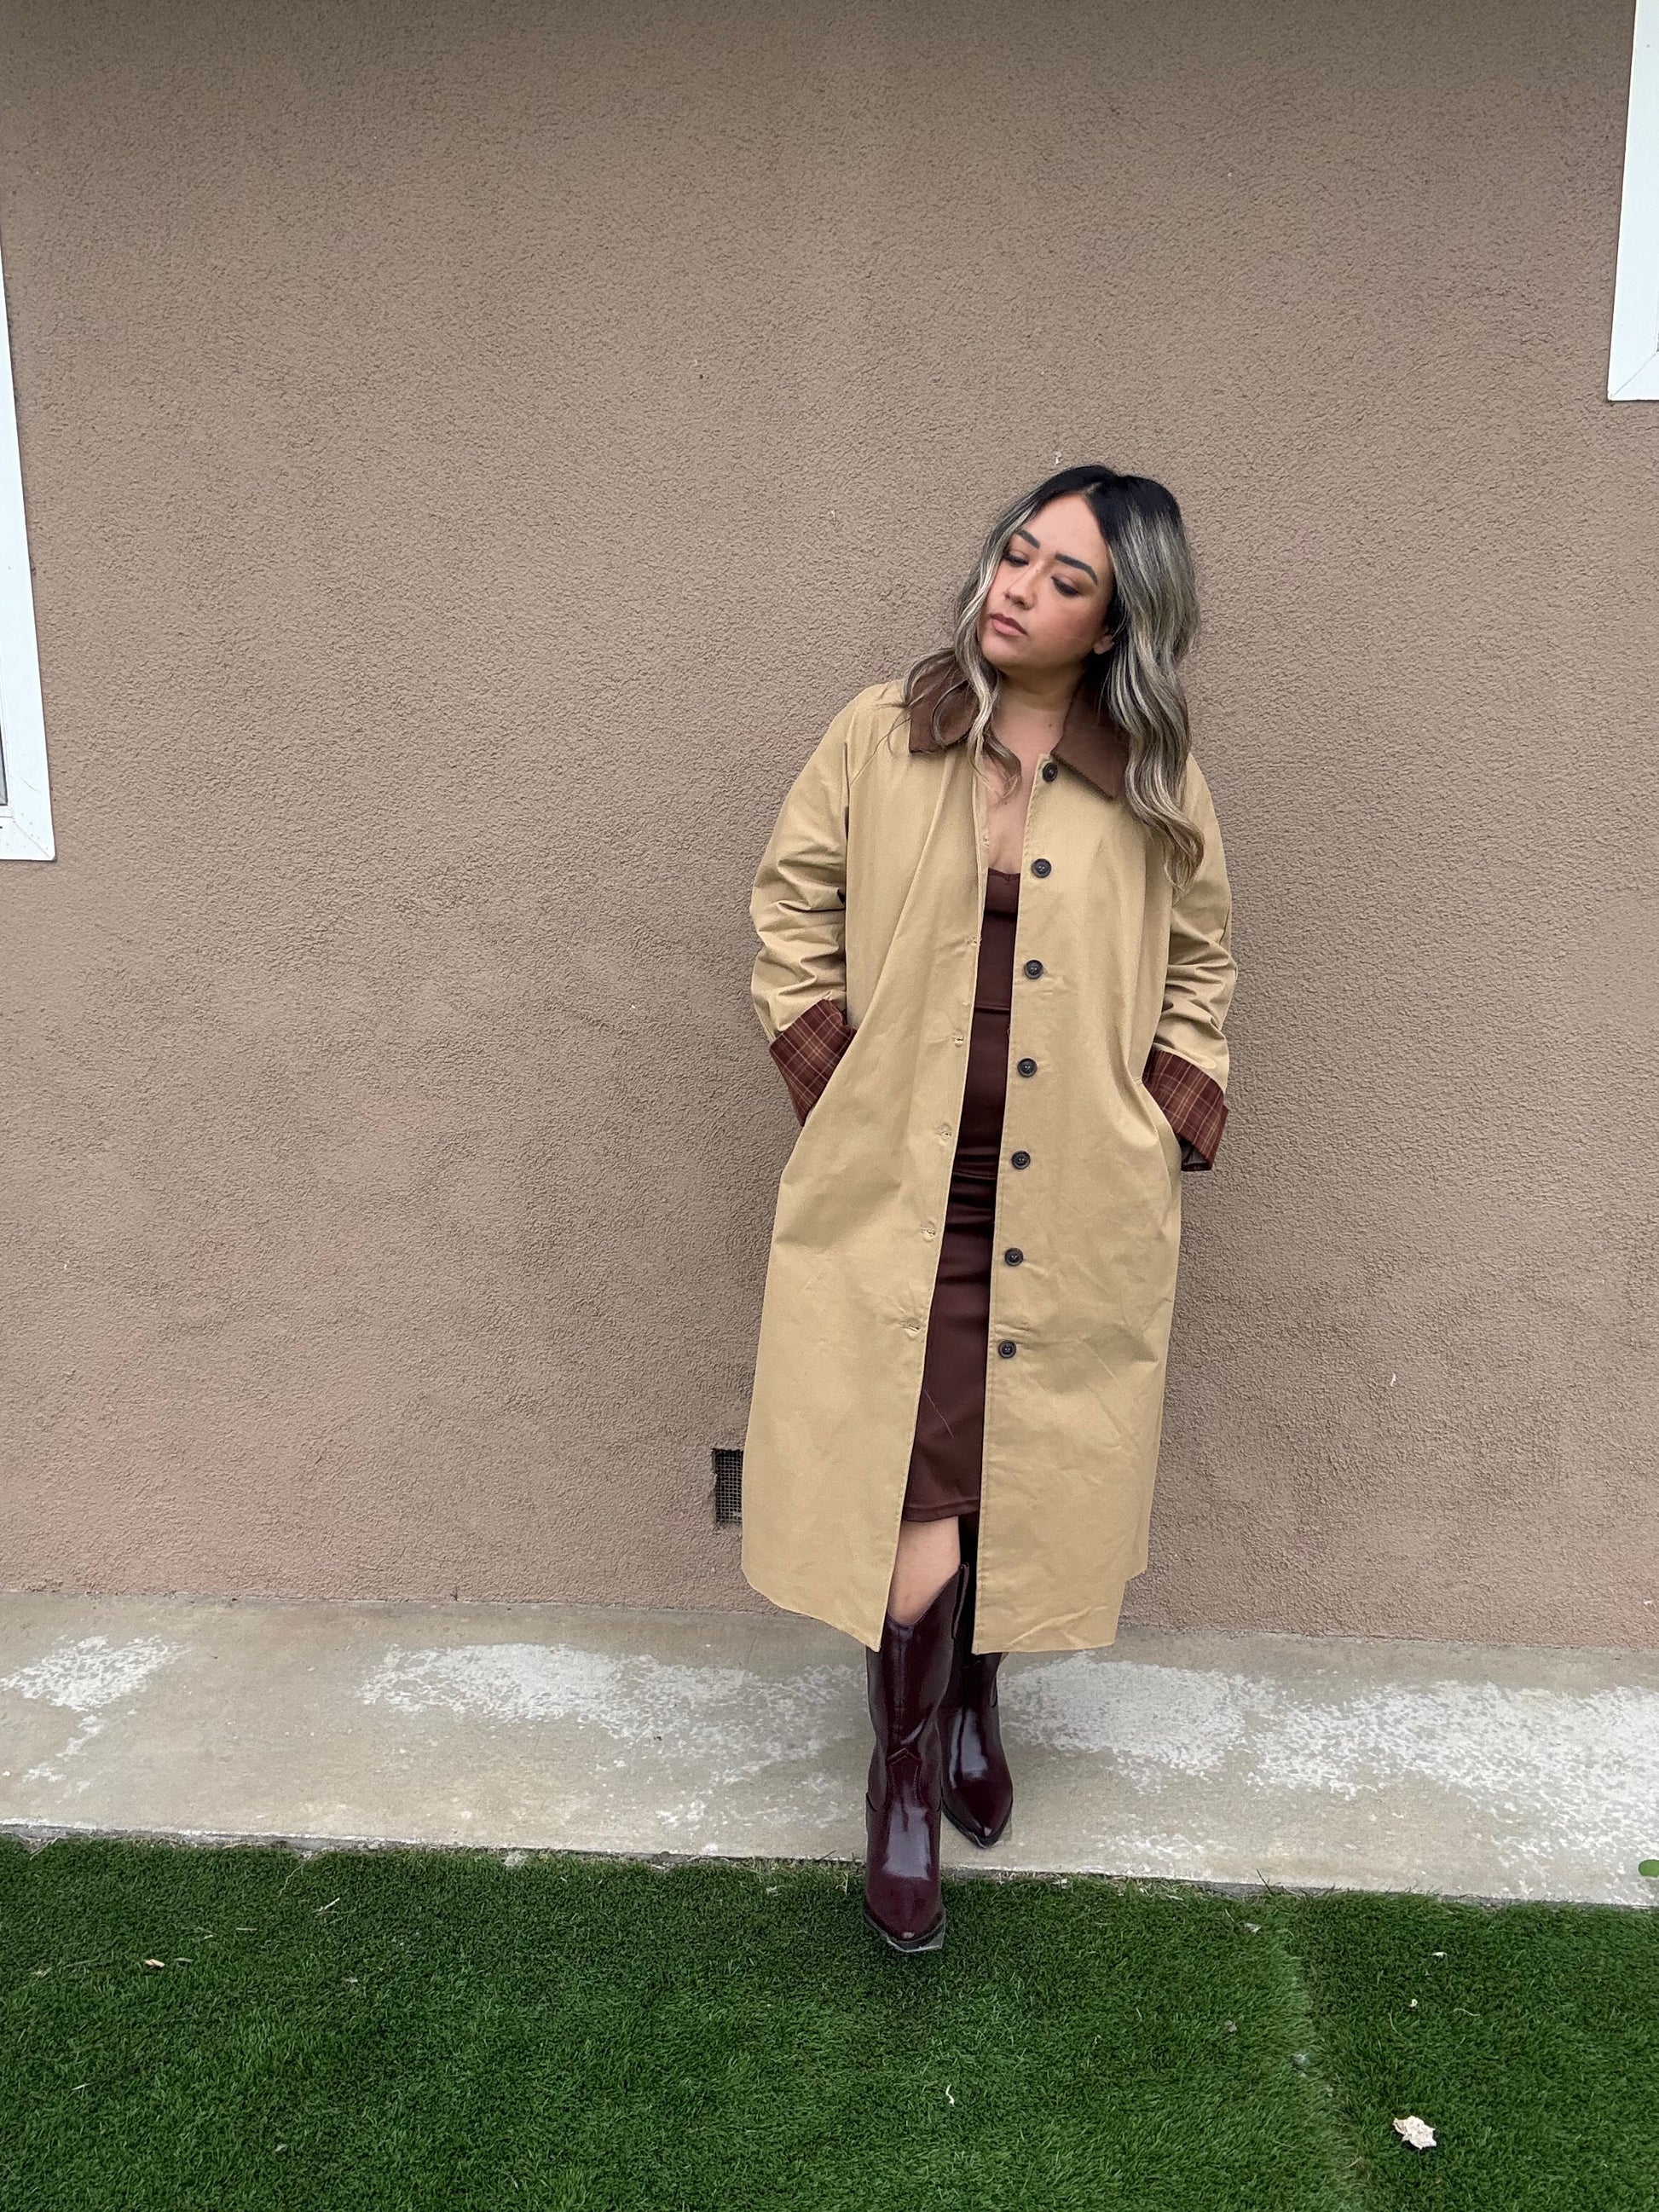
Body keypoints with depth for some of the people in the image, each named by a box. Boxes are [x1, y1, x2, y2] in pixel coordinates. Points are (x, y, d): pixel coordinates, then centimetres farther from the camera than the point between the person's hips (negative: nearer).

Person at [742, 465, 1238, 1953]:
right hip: (898, 1193, -1)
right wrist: (831, 1092, -2)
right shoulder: (882, 737, 0)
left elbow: (1201, 964, 13)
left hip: (1077, 1210, 2)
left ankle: (974, 1705, 41)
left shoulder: (1158, 786, 2)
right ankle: (904, 1780, 22)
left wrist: (1174, 1128, 3)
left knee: (1028, 1488, 12)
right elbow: (793, 907, 6)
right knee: (913, 1499, -2)